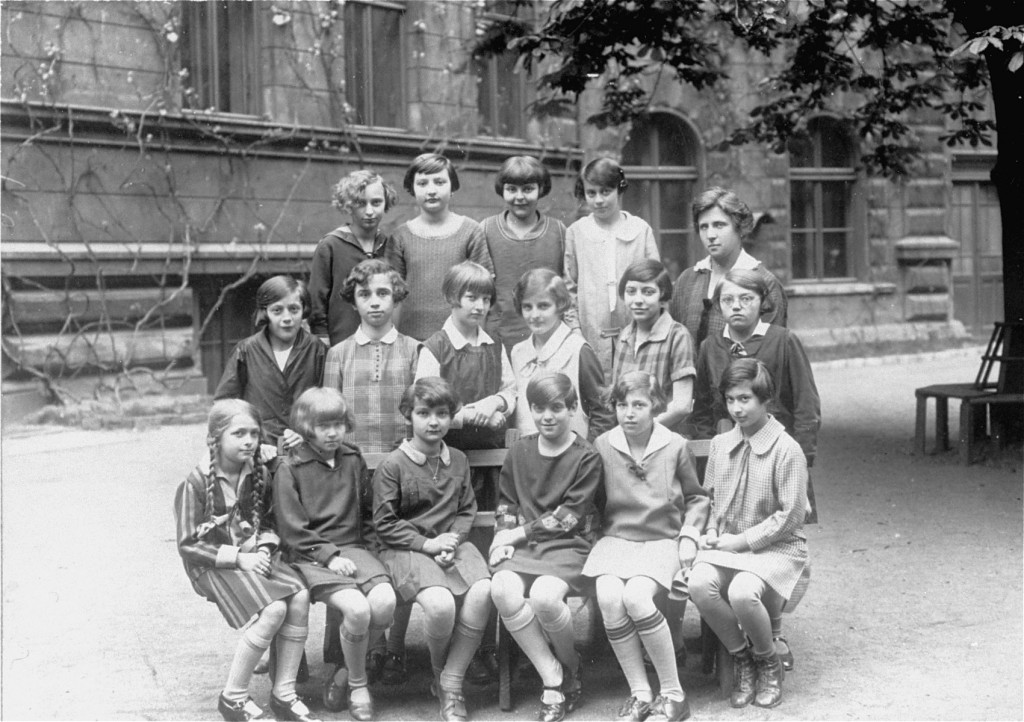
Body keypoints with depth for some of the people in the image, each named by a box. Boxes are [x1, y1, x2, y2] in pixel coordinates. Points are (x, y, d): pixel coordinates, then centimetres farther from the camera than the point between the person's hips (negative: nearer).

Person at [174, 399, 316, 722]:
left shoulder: (258, 474, 6)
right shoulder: (196, 483, -11)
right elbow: (188, 545, -11)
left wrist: (264, 548, -5)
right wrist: (238, 559, -18)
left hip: (253, 556, 6)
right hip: (213, 565, -6)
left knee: (300, 596, -22)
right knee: (274, 609, -28)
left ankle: (283, 694, -12)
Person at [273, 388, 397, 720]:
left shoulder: (353, 461, 14)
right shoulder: (290, 469, -1)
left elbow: (369, 510, 22)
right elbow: (292, 529, -6)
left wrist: (365, 547, 7)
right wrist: (329, 555, -14)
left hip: (354, 548, 5)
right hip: (311, 556, -5)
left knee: (385, 602, -24)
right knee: (357, 608, -29)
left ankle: (346, 673, -1)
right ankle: (357, 686, -4)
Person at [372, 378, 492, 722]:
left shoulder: (458, 461, 11)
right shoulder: (392, 465, -4)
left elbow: (467, 510, 15)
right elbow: (384, 523, -4)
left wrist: (454, 539, -6)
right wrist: (427, 544, -12)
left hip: (452, 542, 5)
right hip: (406, 548, -4)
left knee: (482, 592, -26)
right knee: (440, 603, -32)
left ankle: (451, 684, -13)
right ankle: (439, 673, 2)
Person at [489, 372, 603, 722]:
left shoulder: (586, 457, -1)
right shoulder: (519, 452, 12)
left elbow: (570, 516, -8)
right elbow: (506, 503, 16)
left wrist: (520, 532, -10)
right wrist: (504, 536, -3)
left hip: (569, 544, -4)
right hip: (523, 546, 4)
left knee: (544, 595, -34)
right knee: (503, 589, -29)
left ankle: (571, 668, -1)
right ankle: (555, 680, -16)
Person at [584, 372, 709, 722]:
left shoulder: (676, 446, 2)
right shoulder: (602, 446, 5)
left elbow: (696, 498, 14)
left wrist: (689, 535, 1)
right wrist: (602, 531, 1)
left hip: (662, 540, -2)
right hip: (616, 538, 2)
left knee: (636, 597, -30)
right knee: (609, 597, -28)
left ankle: (673, 694, -16)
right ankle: (639, 693, -14)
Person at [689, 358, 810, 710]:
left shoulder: (786, 449, -9)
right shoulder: (720, 445, 8)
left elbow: (790, 516, -11)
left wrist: (741, 541, -13)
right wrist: (712, 532, -1)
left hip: (777, 548, -5)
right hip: (726, 545, 5)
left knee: (742, 591, -34)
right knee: (699, 584, -28)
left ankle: (769, 662, -2)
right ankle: (741, 658, -3)